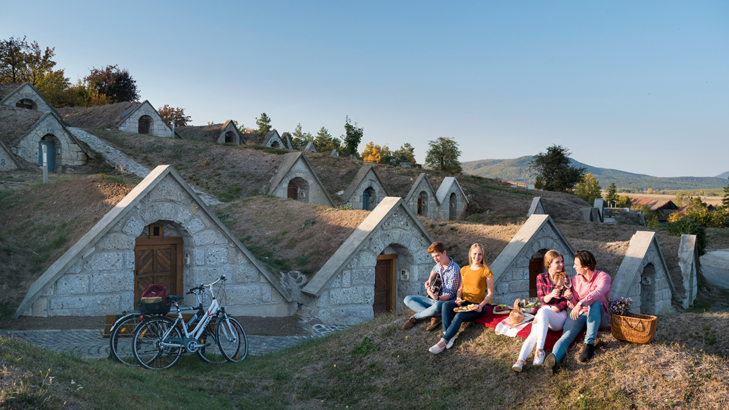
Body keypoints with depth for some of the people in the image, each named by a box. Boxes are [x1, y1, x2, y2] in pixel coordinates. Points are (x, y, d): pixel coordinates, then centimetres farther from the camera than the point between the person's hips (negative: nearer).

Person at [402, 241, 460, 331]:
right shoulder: (440, 264, 3)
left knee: (437, 306, -44)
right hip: (435, 298, 8)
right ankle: (436, 316, -22)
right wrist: (430, 279, 9)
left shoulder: (454, 270, -20)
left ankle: (415, 317, -14)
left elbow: (450, 295, -18)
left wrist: (438, 298, -38)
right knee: (408, 299, -7)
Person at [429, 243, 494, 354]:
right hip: (463, 303, 5)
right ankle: (447, 335, -35)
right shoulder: (464, 270, 10)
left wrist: (481, 305, -19)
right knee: (446, 305, -27)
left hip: (476, 307, -5)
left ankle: (442, 342, -36)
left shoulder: (486, 272, -6)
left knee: (459, 316, -34)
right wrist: (458, 298, -4)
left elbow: (490, 293, -4)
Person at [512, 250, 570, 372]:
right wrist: (551, 295, -20)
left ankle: (540, 350, -44)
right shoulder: (541, 277, 8)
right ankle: (521, 360, -51)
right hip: (542, 316, 2)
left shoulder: (564, 279, 5)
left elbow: (564, 302, -1)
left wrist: (550, 310, -15)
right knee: (534, 332, -31)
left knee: (543, 310, -37)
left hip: (559, 315, -1)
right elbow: (541, 299, 3)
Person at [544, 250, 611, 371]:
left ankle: (589, 344, -37)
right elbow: (574, 305, 9)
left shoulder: (603, 277, -6)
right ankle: (554, 357, -59)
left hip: (598, 317, -2)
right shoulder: (575, 279, 10)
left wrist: (580, 304, -45)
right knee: (567, 335, -29)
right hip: (579, 315, 3)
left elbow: (598, 293, -30)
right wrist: (570, 298, -15)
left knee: (595, 302, -37)